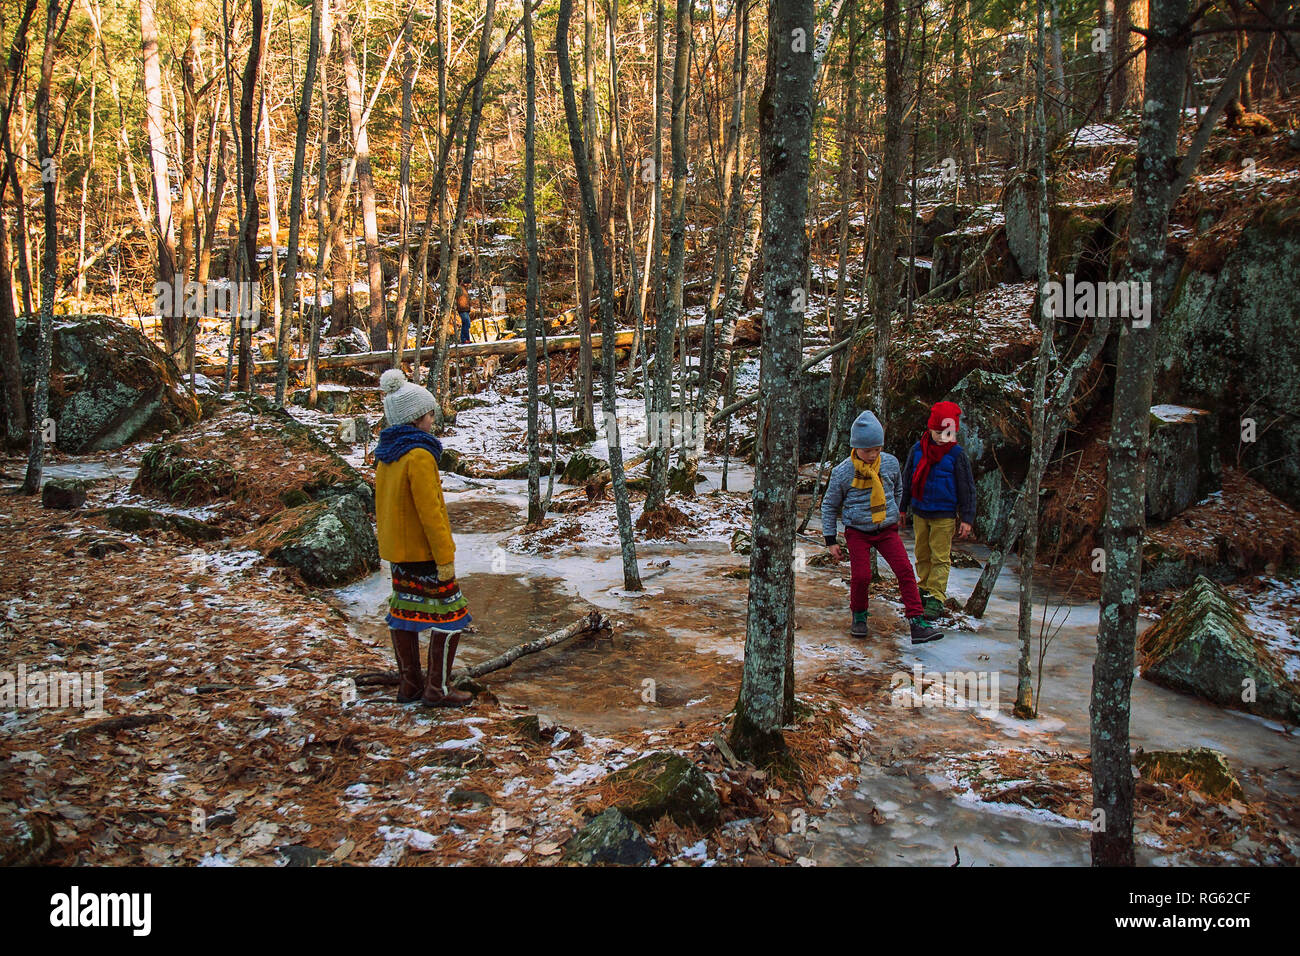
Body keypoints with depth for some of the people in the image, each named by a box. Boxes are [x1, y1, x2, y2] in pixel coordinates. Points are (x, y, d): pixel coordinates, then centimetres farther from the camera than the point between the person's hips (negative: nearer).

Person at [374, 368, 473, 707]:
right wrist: (445, 557, -17)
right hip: (422, 551, -9)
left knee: (405, 610, 14)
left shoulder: (385, 454, 8)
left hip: (395, 549, 9)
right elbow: (429, 512, -21)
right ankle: (437, 688, 3)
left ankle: (409, 684, 22)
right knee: (450, 614, 0)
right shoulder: (419, 455, -20)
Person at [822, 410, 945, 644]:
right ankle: (859, 616, 15)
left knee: (905, 570, -11)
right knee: (861, 576, -13)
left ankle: (917, 623, -9)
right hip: (857, 532, -2)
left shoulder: (890, 463, -3)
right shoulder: (843, 472, -11)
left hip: (887, 529, 2)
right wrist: (831, 540, 0)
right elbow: (829, 506, 1)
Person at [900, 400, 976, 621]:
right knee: (922, 554, 13)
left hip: (944, 515, -4)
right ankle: (925, 588, 26)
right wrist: (903, 507, 18)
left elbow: (967, 488, -4)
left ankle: (936, 598, 2)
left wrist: (967, 518, -6)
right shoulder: (917, 450, 1)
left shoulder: (957, 454, -8)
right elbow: (907, 480, 14)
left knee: (940, 557, -1)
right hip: (920, 512, 4)